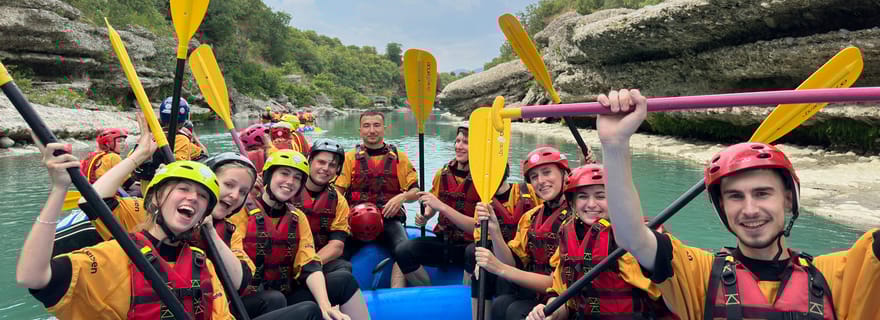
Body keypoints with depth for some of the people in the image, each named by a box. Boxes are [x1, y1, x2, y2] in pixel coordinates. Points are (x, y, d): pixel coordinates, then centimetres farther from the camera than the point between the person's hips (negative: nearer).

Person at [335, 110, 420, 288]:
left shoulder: (399, 157, 15)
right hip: (356, 220, 0)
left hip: (390, 219, 0)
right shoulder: (350, 157, 15)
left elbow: (415, 191, 11)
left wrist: (402, 197, -12)